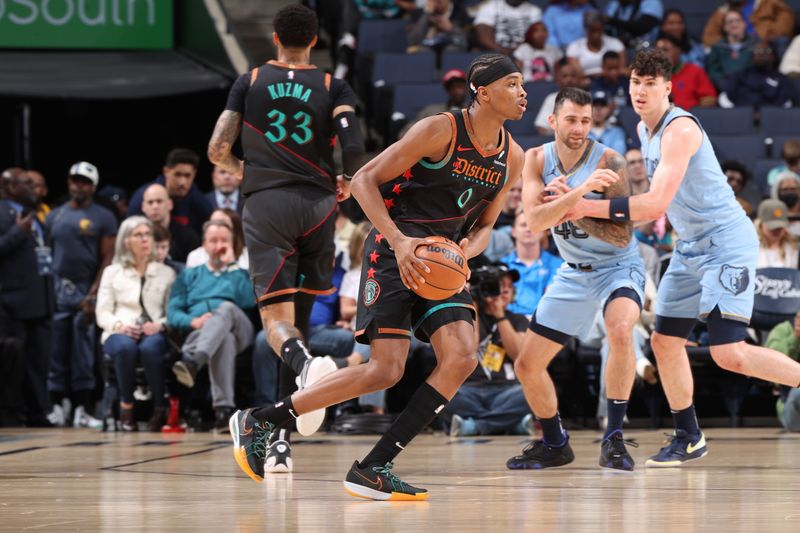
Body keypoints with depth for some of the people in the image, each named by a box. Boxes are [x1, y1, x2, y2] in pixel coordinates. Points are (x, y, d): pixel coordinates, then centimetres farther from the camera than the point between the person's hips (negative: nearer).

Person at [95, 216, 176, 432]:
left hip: (153, 333, 0)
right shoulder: (112, 272, 17)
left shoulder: (166, 273, 17)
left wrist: (160, 325, -14)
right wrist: (119, 325, -12)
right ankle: (126, 406, -22)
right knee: (126, 347, -38)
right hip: (120, 333, 0)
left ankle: (160, 409, -26)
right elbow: (102, 313, 9)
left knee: (150, 348, -38)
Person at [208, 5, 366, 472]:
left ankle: (305, 365, -44)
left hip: (265, 204, -1)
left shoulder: (250, 83, 9)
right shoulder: (334, 88, 7)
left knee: (277, 318, -7)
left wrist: (241, 169, 27)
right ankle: (280, 439, 12)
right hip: (316, 205, 1)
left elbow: (217, 151, 5)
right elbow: (354, 146, -9)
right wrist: (347, 182, 12)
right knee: (300, 317, 13)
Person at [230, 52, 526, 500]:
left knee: (462, 357, -13)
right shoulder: (441, 131, -15)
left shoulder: (513, 159, 5)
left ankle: (375, 468, -10)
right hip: (396, 251, -7)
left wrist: (464, 251, -6)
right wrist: (399, 241, -24)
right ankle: (258, 421, -1)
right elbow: (364, 181, -13)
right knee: (386, 370, -14)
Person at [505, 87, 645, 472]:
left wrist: (573, 210, -31)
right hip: (573, 273, 5)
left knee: (621, 332, -36)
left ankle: (614, 439, -26)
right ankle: (554, 444, 28)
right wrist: (580, 191, -37)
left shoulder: (608, 162, -21)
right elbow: (535, 220, -24)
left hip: (617, 266, -5)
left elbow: (622, 235, -23)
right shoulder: (537, 159, -9)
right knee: (527, 365, 5)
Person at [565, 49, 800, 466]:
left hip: (726, 243, -10)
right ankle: (689, 439, 21)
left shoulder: (679, 129, -20)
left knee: (729, 354, -20)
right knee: (664, 341, 9)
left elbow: (656, 204, -27)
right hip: (691, 246, 10)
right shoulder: (644, 129, 10)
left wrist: (590, 208, -23)